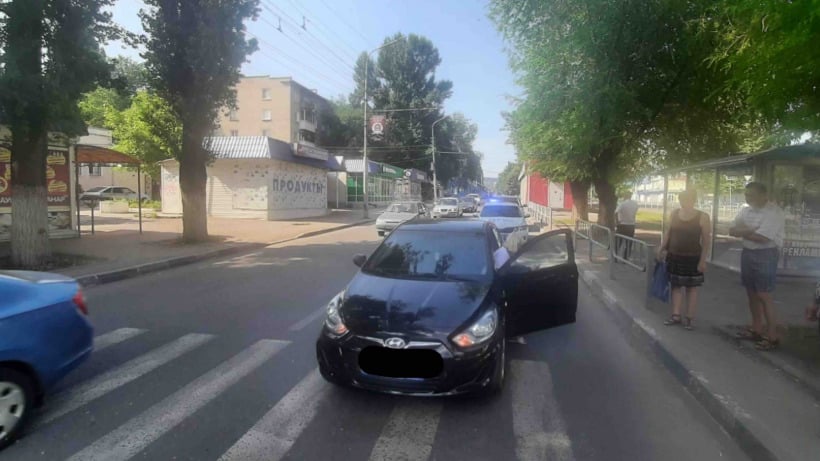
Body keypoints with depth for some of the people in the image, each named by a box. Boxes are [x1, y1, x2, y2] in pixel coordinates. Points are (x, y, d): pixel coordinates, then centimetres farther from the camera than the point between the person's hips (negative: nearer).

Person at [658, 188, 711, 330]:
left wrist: (703, 260, -12)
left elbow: (706, 240, -9)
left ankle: (689, 318, 13)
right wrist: (661, 248, 4)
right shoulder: (674, 214, 1)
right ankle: (676, 315, 15)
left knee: (691, 287, 6)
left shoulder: (702, 217, -10)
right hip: (674, 256, 4)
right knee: (676, 286, 8)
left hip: (692, 258, -4)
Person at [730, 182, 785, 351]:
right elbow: (732, 231, 2)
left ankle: (772, 336, 3)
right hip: (747, 253, 8)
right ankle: (756, 329, 25)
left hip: (765, 255, -8)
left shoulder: (775, 213, -16)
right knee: (751, 293, 13)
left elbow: (762, 238, -23)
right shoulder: (745, 210, 7)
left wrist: (742, 231, -7)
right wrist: (751, 230, -15)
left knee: (763, 295, -6)